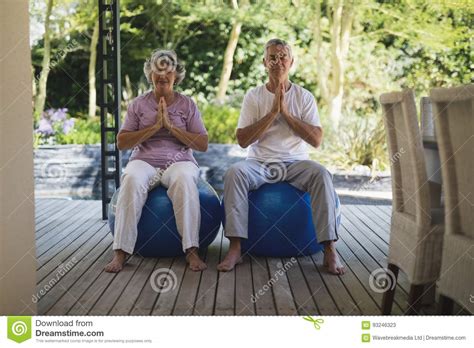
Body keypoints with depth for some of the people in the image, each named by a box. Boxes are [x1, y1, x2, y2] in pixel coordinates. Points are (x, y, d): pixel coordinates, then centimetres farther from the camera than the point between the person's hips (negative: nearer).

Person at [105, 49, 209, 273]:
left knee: (184, 179, -37)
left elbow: (203, 144, 2)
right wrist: (154, 126, -8)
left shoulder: (187, 104, 11)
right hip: (145, 161, 1)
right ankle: (120, 252, -35)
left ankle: (191, 251, -38)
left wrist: (171, 126, -8)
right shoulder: (138, 104, 12)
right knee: (132, 179, -35)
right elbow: (121, 143, 3)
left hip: (179, 161, 0)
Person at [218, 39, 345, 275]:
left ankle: (330, 250, -30)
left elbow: (316, 140, -4)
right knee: (234, 173, -32)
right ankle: (234, 248, -31)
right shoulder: (254, 96, 6)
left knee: (321, 174, -32)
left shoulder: (304, 97, 7)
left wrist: (286, 113, -11)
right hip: (260, 163, 0)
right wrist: (273, 112, -11)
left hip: (295, 162, 0)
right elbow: (243, 140, -5)